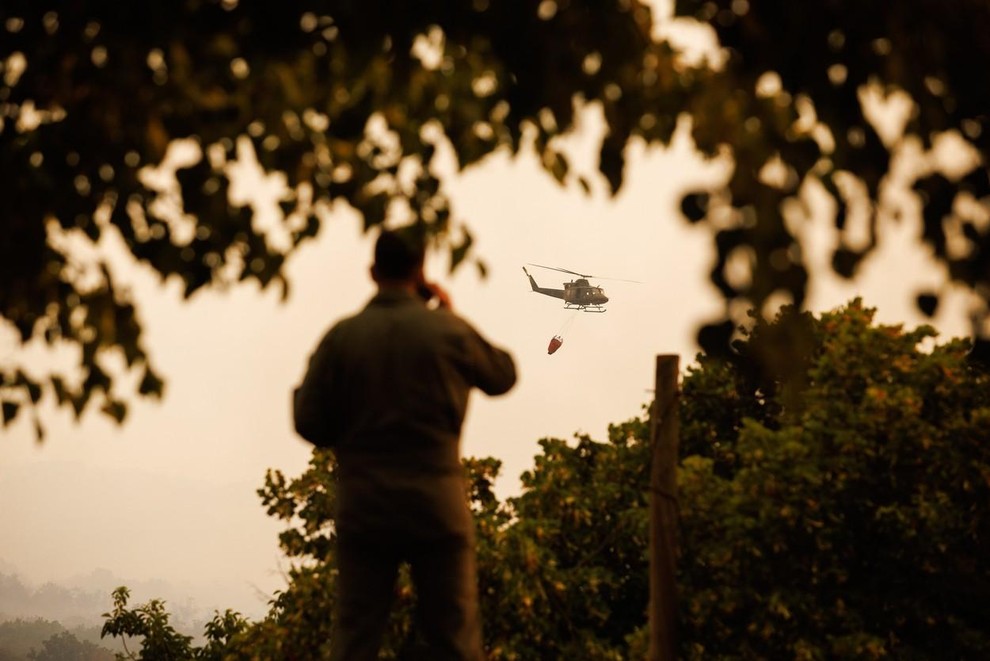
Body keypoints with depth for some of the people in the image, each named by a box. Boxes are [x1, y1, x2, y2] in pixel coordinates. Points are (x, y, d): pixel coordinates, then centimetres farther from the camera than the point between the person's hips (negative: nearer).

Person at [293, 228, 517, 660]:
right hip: (437, 507, 0)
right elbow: (502, 375, 15)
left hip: (365, 509, 1)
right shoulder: (447, 330, -3)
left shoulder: (342, 336, -3)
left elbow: (310, 424, -3)